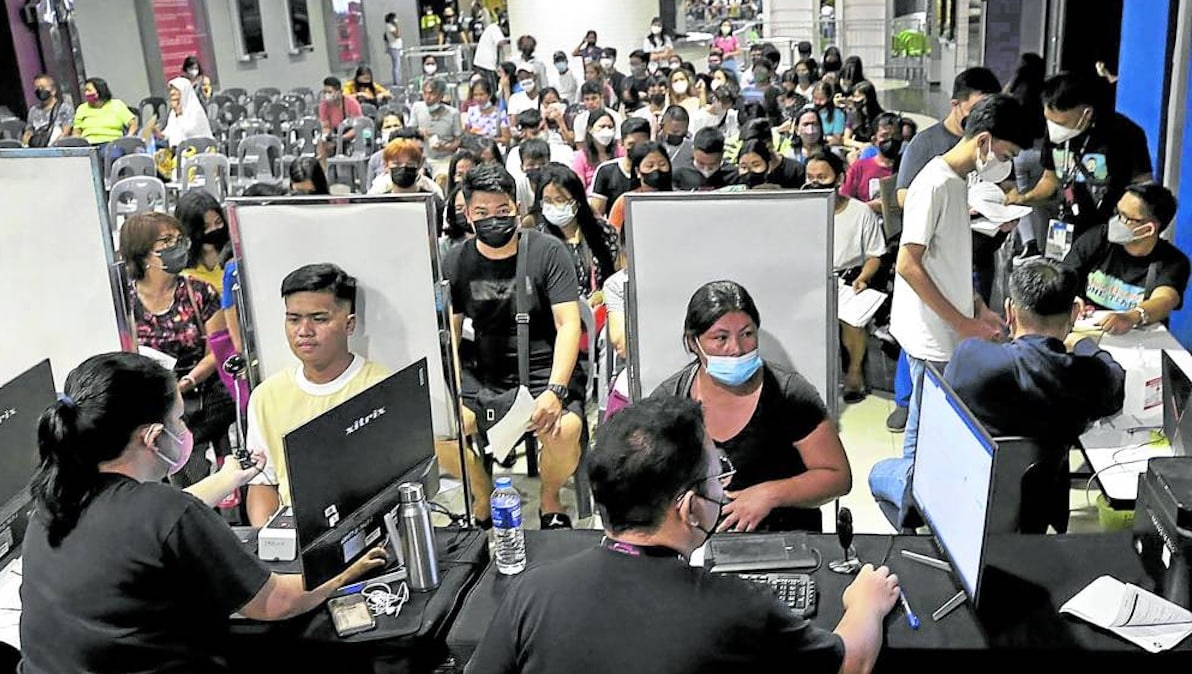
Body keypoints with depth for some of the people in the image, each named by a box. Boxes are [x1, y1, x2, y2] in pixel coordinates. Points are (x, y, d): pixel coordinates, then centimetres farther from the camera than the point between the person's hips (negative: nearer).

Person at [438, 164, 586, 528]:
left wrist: (555, 390, -24)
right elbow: (448, 334, 5)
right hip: (484, 375, 3)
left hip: (545, 369, -3)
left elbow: (568, 324, -10)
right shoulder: (456, 262, 4)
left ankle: (550, 500, 4)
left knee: (565, 428, -32)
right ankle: (483, 500, 9)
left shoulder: (548, 251, -5)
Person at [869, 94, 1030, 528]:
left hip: (952, 333, 9)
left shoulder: (959, 181, 11)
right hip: (933, 337, -9)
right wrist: (963, 324, -19)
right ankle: (887, 481, 23)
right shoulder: (936, 184, -18)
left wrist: (979, 309, 10)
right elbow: (908, 265, -22)